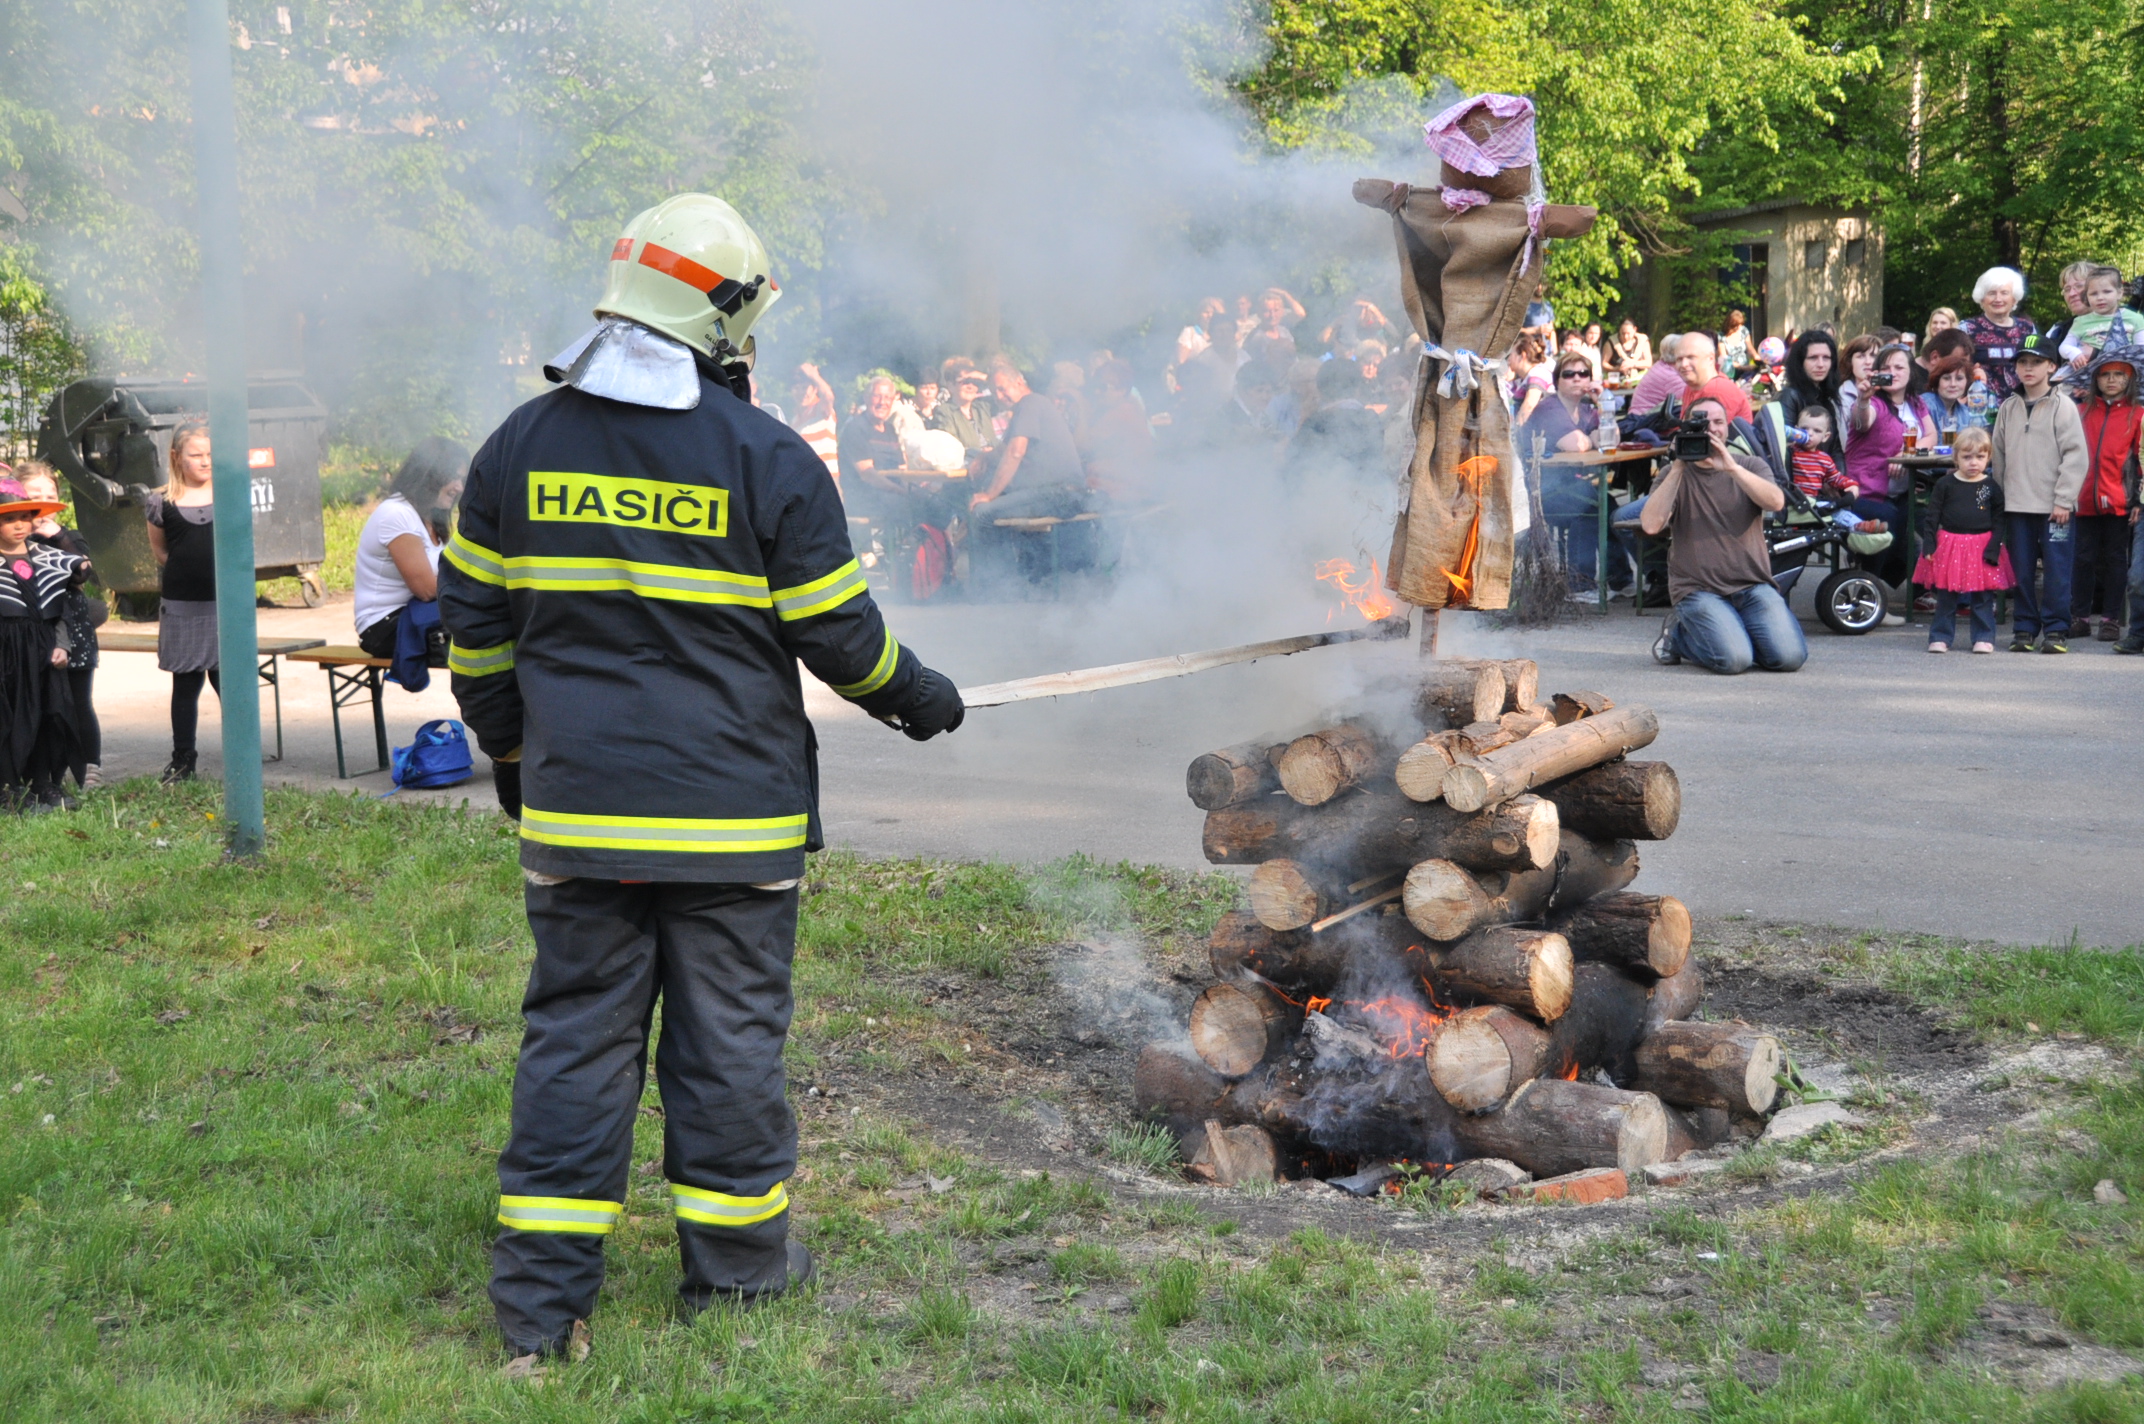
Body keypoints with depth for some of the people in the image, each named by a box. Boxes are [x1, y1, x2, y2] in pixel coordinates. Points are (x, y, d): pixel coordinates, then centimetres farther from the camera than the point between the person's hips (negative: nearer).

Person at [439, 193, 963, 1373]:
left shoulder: (523, 444, 4)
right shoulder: (768, 459, -8)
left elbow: (474, 617, 10)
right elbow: (840, 635, -4)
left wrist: (509, 746, 24)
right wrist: (914, 695, 16)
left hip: (575, 806, 3)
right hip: (730, 811, -3)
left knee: (575, 1029, 8)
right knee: (728, 1031, 9)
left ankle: (541, 1300, 8)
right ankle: (736, 1258, 22)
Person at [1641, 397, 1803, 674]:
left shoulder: (1750, 466, 11)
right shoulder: (1676, 475, 7)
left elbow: (1776, 502, -11)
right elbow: (1651, 525, -13)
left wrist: (1731, 468, -22)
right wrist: (1677, 469, -13)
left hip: (1753, 586, 2)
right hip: (1698, 589, -2)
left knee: (1790, 656, -19)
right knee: (1734, 659, -25)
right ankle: (1679, 634, 5)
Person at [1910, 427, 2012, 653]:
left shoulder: (1992, 488, 2)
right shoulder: (1945, 484, 2)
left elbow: (1998, 521, 2)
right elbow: (1932, 515, 2)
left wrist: (1993, 548, -9)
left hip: (1982, 546, 0)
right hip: (1949, 547, 0)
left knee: (1983, 598, 5)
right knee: (1946, 596, 5)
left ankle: (1984, 638, 13)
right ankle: (1940, 637, 13)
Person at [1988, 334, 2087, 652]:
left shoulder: (2063, 407, -3)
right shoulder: (2008, 408, 11)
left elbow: (2075, 456, -7)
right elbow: (1998, 456, 15)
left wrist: (2063, 500, -11)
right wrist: (2000, 495, 9)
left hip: (2054, 506, -4)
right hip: (2017, 506, 4)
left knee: (2057, 570, -2)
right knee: (2021, 572, 6)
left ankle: (2055, 630, 5)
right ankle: (2024, 629, 14)